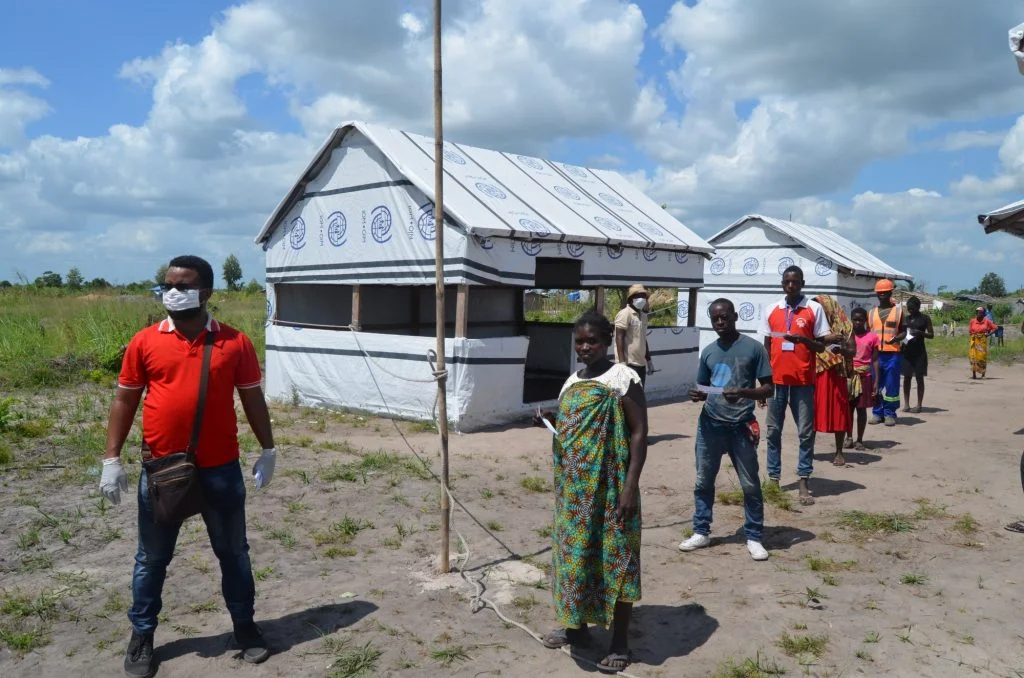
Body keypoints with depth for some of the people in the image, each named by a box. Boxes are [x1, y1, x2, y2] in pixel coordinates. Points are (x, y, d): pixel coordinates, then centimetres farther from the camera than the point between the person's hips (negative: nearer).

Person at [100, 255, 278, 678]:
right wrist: (112, 459, 0)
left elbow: (252, 399, 4)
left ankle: (244, 626, 31)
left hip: (221, 471, 0)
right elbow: (125, 400, 4)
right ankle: (141, 636, 33)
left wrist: (268, 450, 4)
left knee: (233, 553, 14)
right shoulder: (144, 342, -1)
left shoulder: (235, 342, -3)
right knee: (151, 558, 15)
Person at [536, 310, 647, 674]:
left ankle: (620, 642, 14)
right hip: (574, 487, 7)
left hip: (609, 487, -7)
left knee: (614, 558, 1)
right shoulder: (573, 380, 11)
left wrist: (631, 485, -19)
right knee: (575, 552, 15)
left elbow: (639, 433, -13)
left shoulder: (623, 379, -11)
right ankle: (576, 625, 32)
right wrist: (552, 419, 2)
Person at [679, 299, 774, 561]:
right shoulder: (708, 352, 8)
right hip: (710, 425, 4)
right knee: (703, 481, 10)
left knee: (750, 485, 4)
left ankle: (754, 538, 18)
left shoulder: (753, 348, -5)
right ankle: (701, 532, 24)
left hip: (741, 426, -4)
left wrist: (742, 393, -23)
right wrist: (697, 395, -6)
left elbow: (768, 388, -5)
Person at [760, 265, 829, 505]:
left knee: (805, 432, 1)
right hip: (776, 379, 3)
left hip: (803, 380, -2)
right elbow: (766, 347, 11)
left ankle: (803, 482, 8)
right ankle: (773, 477, 16)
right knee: (773, 431, 7)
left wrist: (802, 339, -20)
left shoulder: (814, 309, -1)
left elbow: (821, 346, 1)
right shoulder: (771, 310, 7)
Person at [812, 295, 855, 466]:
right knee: (812, 412, 7)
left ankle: (839, 452, 12)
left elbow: (853, 350, -5)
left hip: (834, 375, -2)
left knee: (837, 412, 2)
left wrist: (842, 349, -25)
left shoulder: (843, 326, -1)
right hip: (813, 374, 3)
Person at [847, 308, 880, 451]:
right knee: (848, 408, 6)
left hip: (864, 377, -1)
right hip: (848, 376, 1)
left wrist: (876, 381, -3)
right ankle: (849, 437, 17)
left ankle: (859, 440, 12)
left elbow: (875, 360, 1)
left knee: (861, 409, 4)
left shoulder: (872, 337, 0)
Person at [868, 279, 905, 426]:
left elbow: (903, 331, 7)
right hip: (875, 353, 3)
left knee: (891, 385, 0)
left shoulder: (898, 311, 6)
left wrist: (896, 338, -14)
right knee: (875, 385, 4)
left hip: (892, 354, -2)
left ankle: (890, 414, 8)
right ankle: (877, 413, 12)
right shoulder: (872, 312, 14)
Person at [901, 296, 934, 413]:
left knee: (919, 378, 1)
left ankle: (919, 405, 5)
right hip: (906, 350, 3)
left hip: (919, 352, -3)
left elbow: (931, 335, -2)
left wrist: (920, 332, -20)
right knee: (907, 377, 5)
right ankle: (906, 404, 10)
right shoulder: (906, 318, 9)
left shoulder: (925, 319, -1)